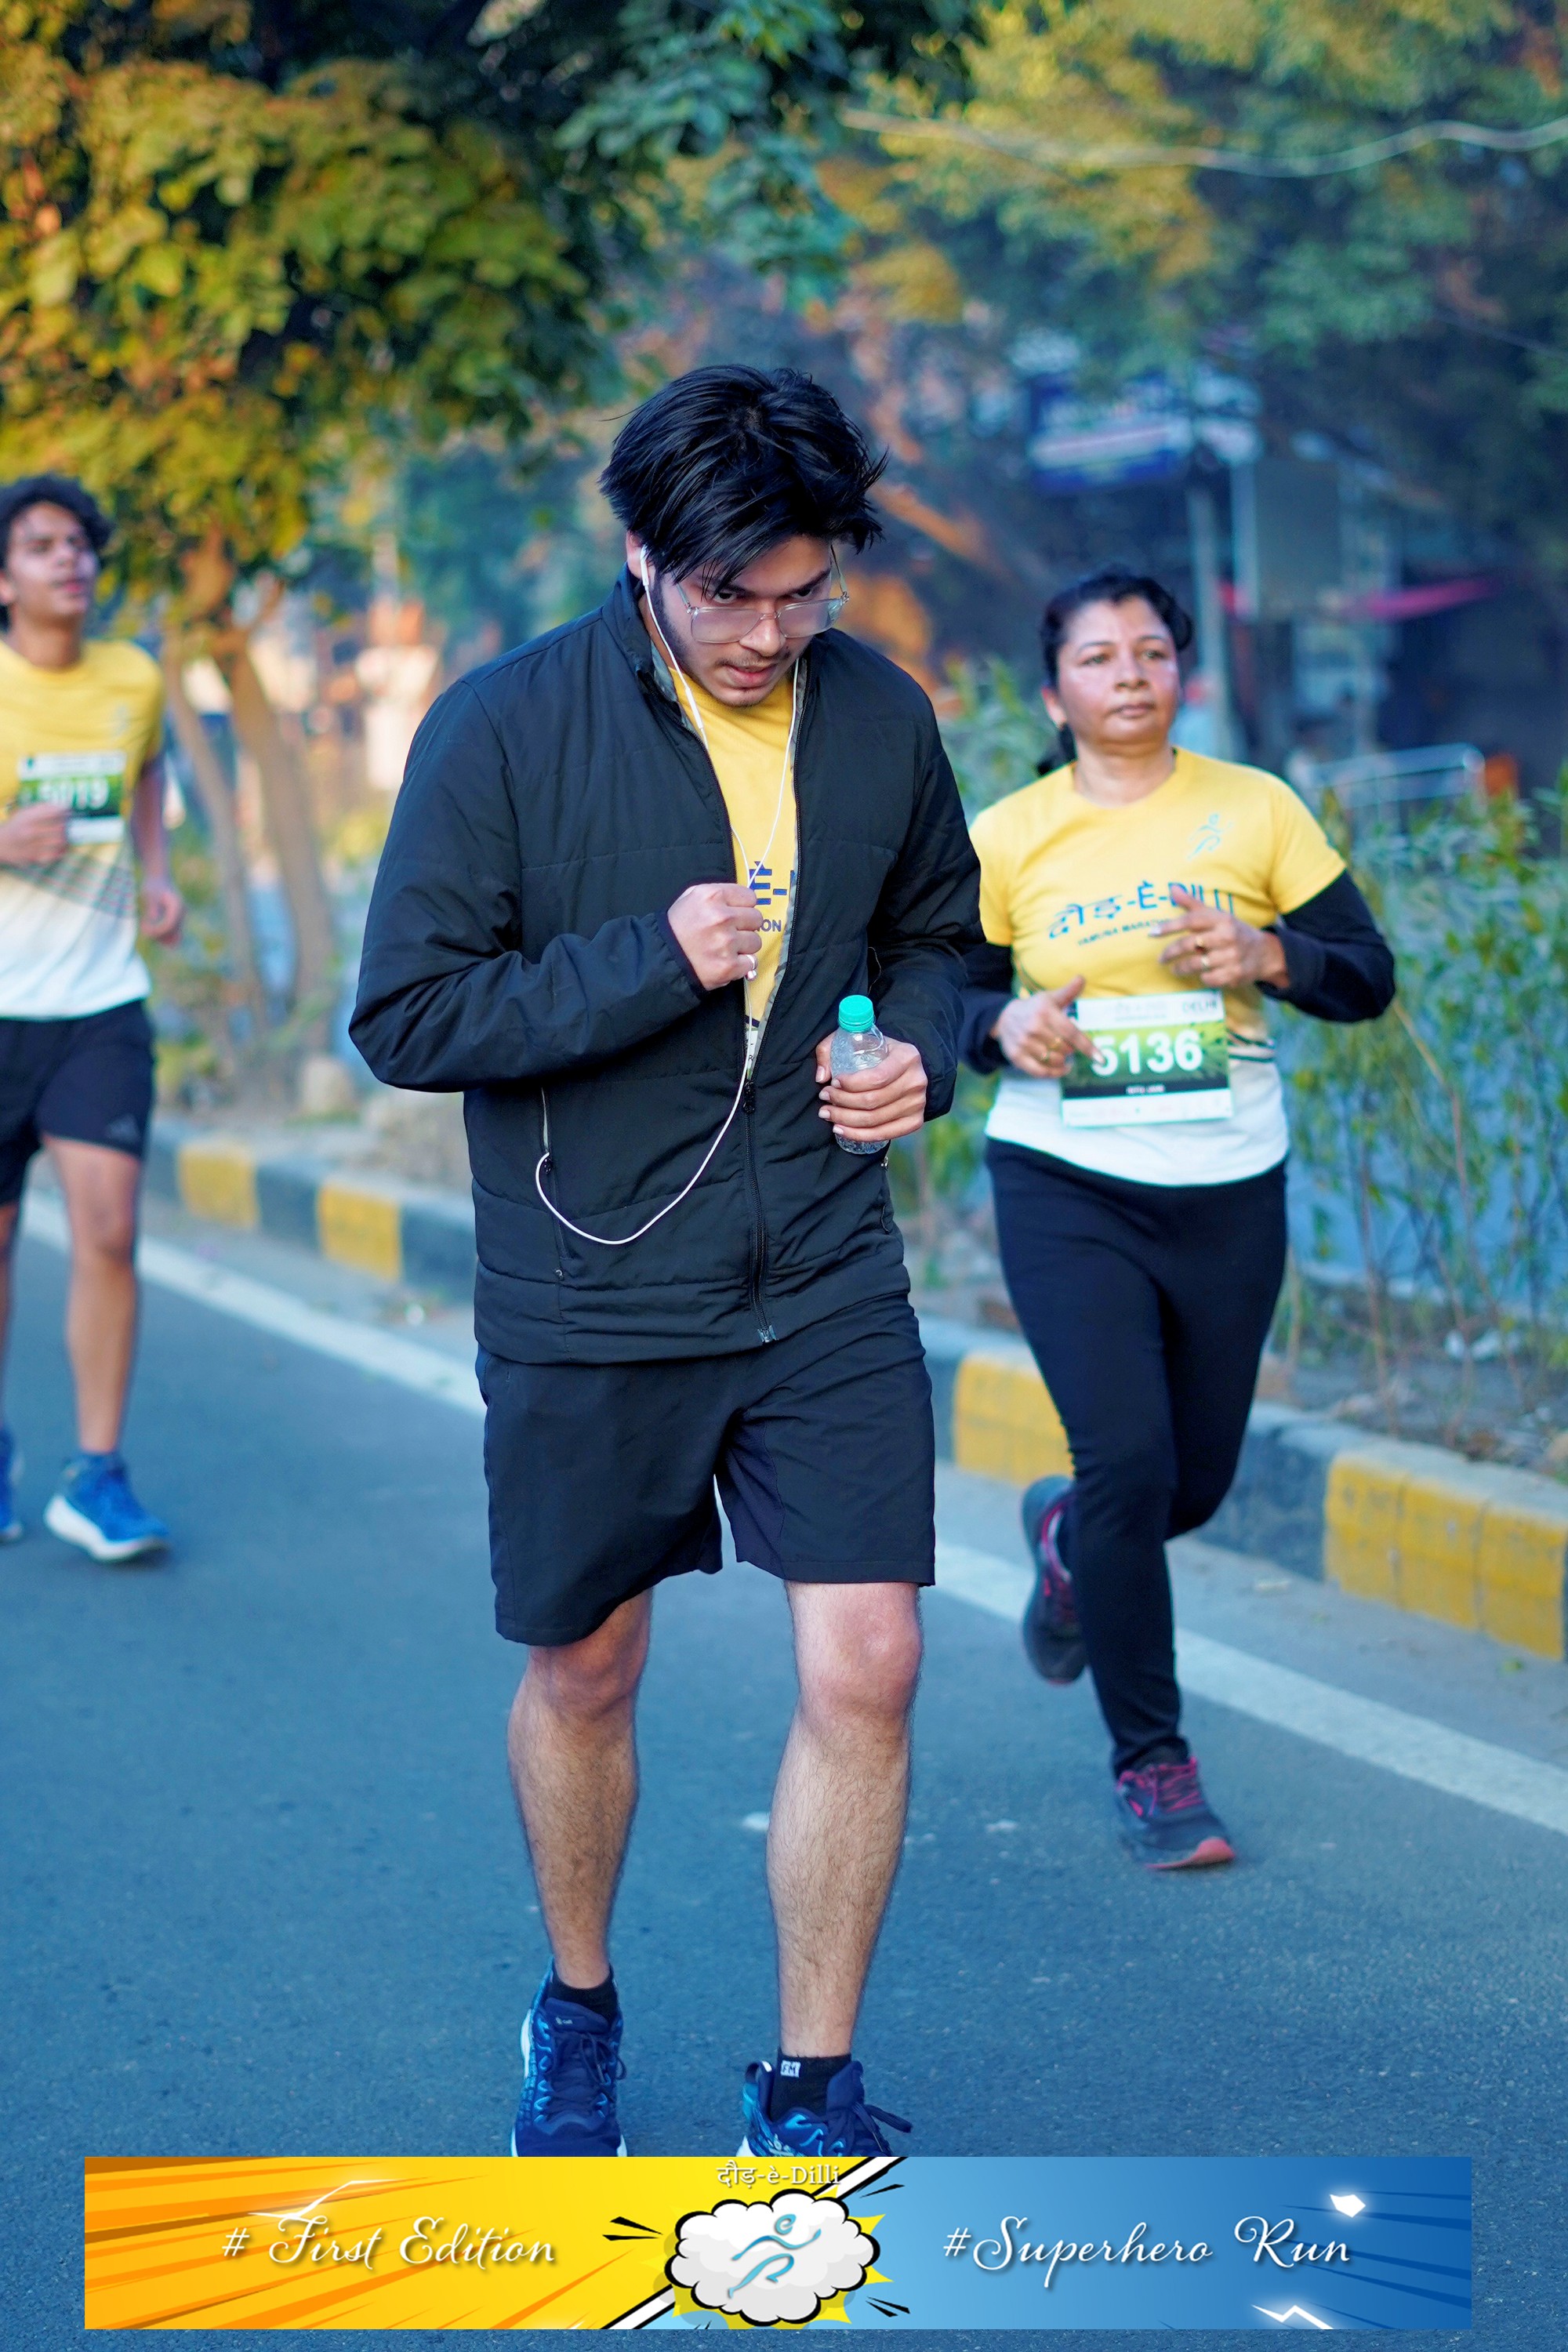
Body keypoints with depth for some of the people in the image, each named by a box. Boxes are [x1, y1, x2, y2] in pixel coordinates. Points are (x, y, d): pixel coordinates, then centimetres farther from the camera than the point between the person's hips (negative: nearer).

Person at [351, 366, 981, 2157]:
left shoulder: (882, 719, 1)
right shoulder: (506, 729, -11)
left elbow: (935, 933, 19)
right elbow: (404, 1015, -12)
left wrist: (923, 1050, -3)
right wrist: (653, 963, -21)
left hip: (827, 1288, 2)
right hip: (587, 1306, -2)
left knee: (865, 1673, -5)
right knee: (585, 1675, 13)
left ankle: (810, 2090, 13)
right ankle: (576, 2014, 40)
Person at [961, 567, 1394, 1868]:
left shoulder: (1257, 809, 1)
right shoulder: (1008, 837, 0)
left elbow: (1369, 979, 2)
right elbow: (950, 993, 8)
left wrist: (1267, 955, -17)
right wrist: (1005, 1024, -14)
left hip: (1228, 1190, 2)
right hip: (1067, 1187, -2)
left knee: (1195, 1482, 10)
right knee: (1127, 1458, -13)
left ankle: (1066, 1530, 47)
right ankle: (1151, 1762, 3)